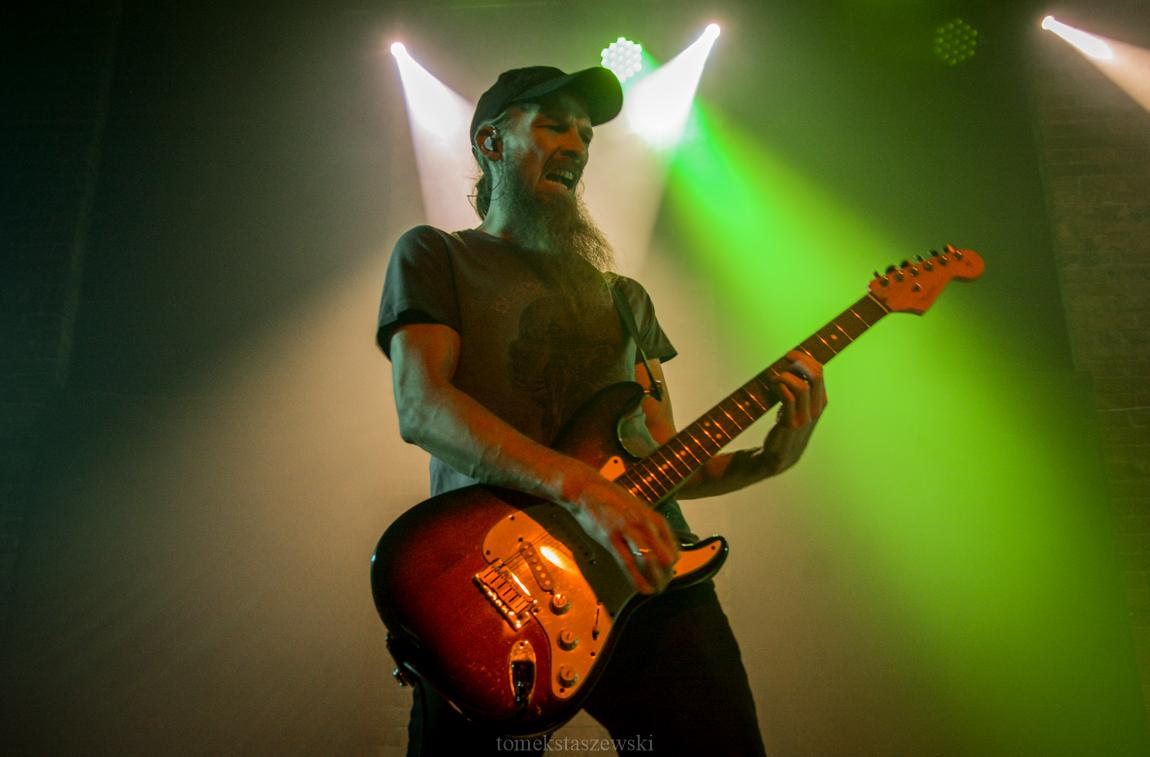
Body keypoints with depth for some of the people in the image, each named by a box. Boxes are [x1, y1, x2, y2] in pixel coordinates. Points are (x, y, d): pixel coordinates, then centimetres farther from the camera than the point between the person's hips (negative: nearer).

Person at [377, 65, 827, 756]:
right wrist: (579, 486, -22)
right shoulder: (434, 255, 9)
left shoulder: (624, 296, 23)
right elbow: (420, 406, -9)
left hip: (647, 568, 4)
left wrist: (767, 459, 1)